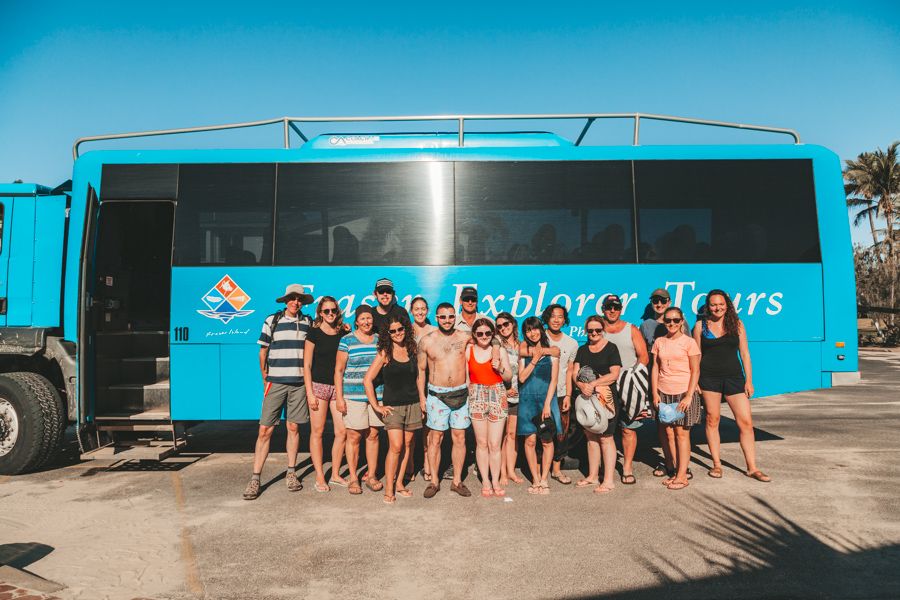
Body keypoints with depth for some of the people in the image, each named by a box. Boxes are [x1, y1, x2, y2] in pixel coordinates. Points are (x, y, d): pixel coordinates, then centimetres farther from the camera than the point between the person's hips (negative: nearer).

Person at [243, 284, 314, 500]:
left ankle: (291, 473, 21)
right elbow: (263, 352, 6)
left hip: (299, 383, 2)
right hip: (275, 382, -2)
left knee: (293, 428, 9)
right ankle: (255, 479, 3)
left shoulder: (308, 323, 8)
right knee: (265, 430, -3)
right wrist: (265, 379, 4)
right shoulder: (272, 321, 3)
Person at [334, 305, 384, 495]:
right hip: (353, 395, -3)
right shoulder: (347, 340, 0)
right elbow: (339, 370, -1)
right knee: (354, 436, 1)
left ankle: (372, 476, 20)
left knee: (373, 435, 8)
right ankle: (353, 478, 13)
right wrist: (339, 396, -7)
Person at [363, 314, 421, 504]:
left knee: (407, 444, 6)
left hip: (412, 404, 4)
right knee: (396, 446, -11)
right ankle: (389, 489, -1)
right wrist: (376, 406, -7)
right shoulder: (385, 353, -6)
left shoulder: (411, 349, 6)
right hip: (392, 406, -4)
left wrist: (421, 400, 12)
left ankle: (399, 484, 18)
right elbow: (367, 380, -5)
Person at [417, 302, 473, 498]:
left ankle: (457, 481, 18)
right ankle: (434, 481, 15)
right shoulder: (427, 340, 1)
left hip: (460, 393, 1)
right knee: (435, 438, 3)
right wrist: (421, 396, 2)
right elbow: (421, 370, 6)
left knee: (459, 438, 6)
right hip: (437, 394, -1)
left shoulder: (464, 337, 2)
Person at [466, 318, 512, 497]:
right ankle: (485, 481, 17)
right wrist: (469, 393, -6)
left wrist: (500, 369, -13)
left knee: (495, 444, 0)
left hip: (497, 397, -1)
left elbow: (509, 376, 6)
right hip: (476, 398, 1)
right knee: (481, 443, 5)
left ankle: (495, 482, 14)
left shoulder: (500, 351, 2)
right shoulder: (468, 351, 3)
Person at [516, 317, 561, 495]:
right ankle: (536, 480, 9)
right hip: (527, 399, 1)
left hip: (546, 398, -1)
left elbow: (553, 380, 0)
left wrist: (547, 404, -8)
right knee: (530, 440, -1)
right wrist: (535, 359, -9)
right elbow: (522, 377, -1)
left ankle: (544, 479, 10)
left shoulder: (553, 351, 4)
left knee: (547, 440, 0)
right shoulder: (523, 352, 8)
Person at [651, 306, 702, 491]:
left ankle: (682, 476, 4)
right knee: (669, 433, 4)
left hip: (683, 393, -3)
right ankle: (677, 472, 14)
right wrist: (655, 393, 1)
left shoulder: (689, 342, -3)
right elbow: (655, 369, 9)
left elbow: (695, 371, -4)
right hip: (663, 393, 4)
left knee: (681, 433, -2)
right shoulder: (659, 342, 8)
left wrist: (689, 396, -11)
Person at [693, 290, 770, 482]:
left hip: (734, 377, 1)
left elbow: (744, 354, 7)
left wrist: (749, 380, 3)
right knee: (712, 420, 5)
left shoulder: (737, 324, 6)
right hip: (709, 378, -1)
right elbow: (696, 355, 6)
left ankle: (752, 468, 7)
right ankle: (716, 464, 16)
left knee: (746, 422, -2)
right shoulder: (701, 325, 4)